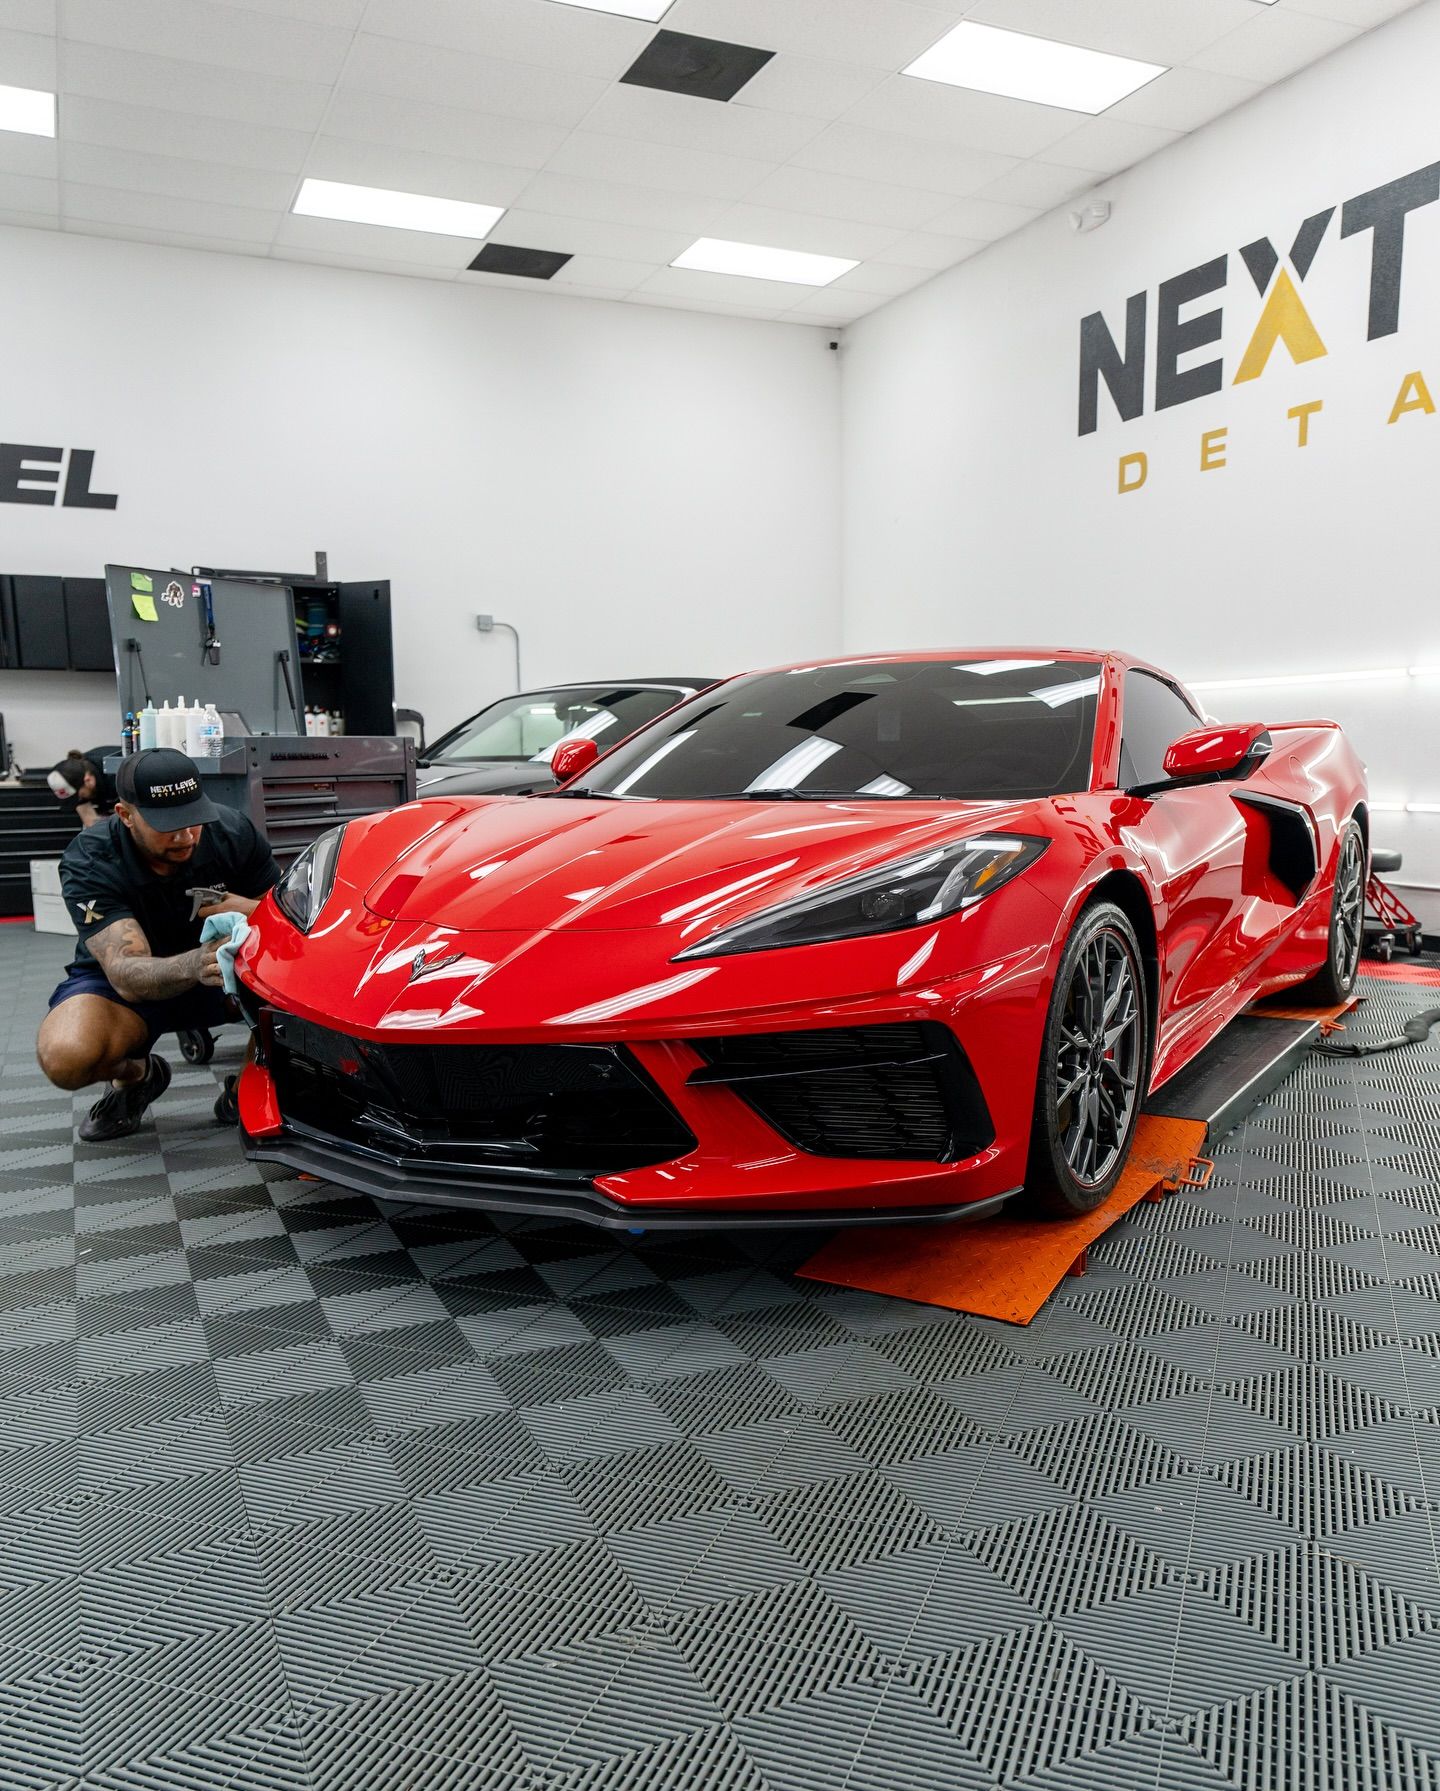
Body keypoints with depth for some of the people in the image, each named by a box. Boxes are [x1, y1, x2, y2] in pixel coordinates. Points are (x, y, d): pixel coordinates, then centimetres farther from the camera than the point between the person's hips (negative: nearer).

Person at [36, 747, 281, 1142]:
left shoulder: (234, 832, -17)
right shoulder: (87, 863, -24)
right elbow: (126, 975, -36)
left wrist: (251, 910, -34)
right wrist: (193, 966, -59)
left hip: (221, 965, 2)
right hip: (120, 981, -1)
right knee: (64, 1057, -34)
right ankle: (133, 1075, 4)